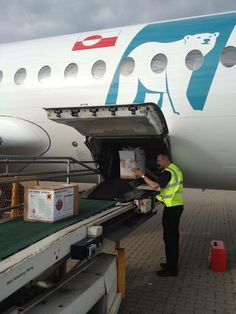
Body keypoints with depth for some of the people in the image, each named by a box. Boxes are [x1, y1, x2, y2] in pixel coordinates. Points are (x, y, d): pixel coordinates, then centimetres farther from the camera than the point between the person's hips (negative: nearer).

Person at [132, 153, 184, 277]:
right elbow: (161, 182, 23)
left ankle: (171, 269, 4)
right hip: (176, 206, 10)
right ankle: (172, 263, 31)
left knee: (169, 237, -4)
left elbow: (154, 185, -26)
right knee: (173, 235, 18)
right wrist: (150, 174, 18)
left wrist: (142, 175, -19)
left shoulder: (168, 172, -18)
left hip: (172, 207, -10)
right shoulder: (175, 169, 15)